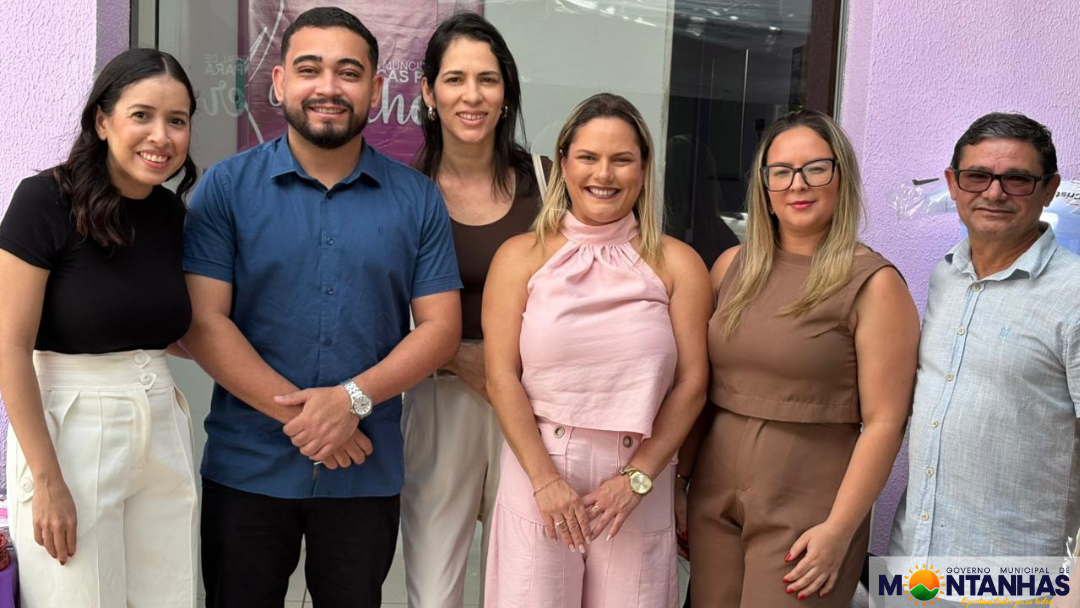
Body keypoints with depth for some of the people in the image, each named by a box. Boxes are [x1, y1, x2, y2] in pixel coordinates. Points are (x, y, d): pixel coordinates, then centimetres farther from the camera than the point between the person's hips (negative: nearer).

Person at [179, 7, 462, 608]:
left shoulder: (417, 198, 1)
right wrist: (298, 413, -16)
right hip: (246, 467, -1)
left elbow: (441, 325, -1)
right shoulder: (227, 187, -2)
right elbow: (203, 321, -9)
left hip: (368, 470, 1)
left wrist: (353, 399, -16)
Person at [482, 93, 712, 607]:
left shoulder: (676, 264, 4)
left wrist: (636, 477, -7)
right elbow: (501, 378, -2)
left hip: (637, 480, 0)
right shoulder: (521, 257, 3)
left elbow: (691, 384, 1)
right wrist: (544, 480, -10)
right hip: (537, 473, 0)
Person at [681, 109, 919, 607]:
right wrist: (678, 479, 9)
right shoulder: (733, 266, 6)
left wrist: (839, 530, -14)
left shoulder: (873, 284, -8)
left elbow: (884, 422, -11)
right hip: (713, 497, 4)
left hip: (805, 509, -4)